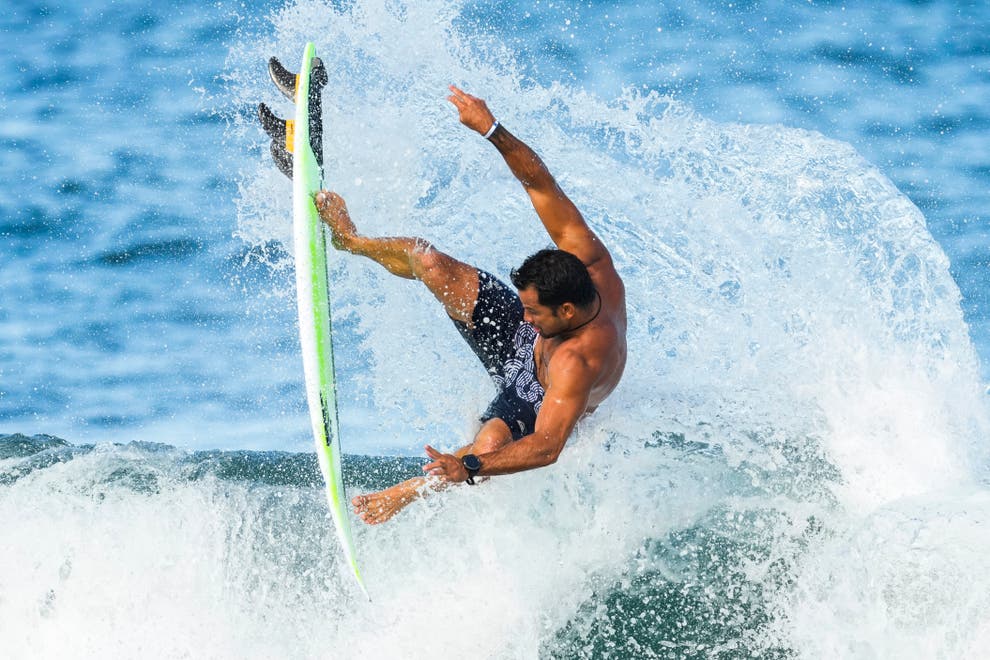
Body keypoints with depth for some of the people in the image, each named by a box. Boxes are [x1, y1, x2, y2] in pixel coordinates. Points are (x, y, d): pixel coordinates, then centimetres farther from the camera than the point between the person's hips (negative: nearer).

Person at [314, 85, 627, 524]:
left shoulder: (579, 362, -48)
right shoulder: (591, 262, -31)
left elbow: (546, 447, -51)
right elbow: (540, 185, -26)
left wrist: (468, 467, -60)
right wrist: (491, 129, -36)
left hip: (534, 403, -6)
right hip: (520, 342, 6)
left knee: (491, 448, -38)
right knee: (428, 262, -6)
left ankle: (406, 492, -5)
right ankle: (349, 239, 27)